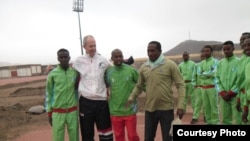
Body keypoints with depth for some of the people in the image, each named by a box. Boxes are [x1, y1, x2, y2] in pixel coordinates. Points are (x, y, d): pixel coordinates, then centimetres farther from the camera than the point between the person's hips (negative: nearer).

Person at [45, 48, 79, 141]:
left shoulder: (75, 72, 1)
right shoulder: (52, 74, -4)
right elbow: (48, 94, 2)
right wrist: (49, 113, 0)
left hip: (72, 111, 2)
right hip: (57, 112, -1)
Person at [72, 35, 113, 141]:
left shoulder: (103, 60, 1)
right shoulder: (79, 61, 0)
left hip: (102, 101, 0)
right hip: (85, 101, 0)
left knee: (105, 130, 11)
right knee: (87, 132, 12)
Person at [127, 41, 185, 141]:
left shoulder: (170, 65, -7)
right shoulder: (144, 67, 4)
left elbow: (180, 85, -7)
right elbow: (139, 86, 12)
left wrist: (180, 105, -14)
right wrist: (131, 98, -4)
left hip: (166, 108, -3)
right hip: (150, 109, 4)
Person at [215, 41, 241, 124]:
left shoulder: (239, 62, -3)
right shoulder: (220, 63, 10)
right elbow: (217, 79, 8)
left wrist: (230, 93, -10)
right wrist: (222, 92, -4)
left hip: (235, 95, -4)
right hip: (223, 96, 4)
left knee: (237, 120, -3)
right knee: (224, 119, 10)